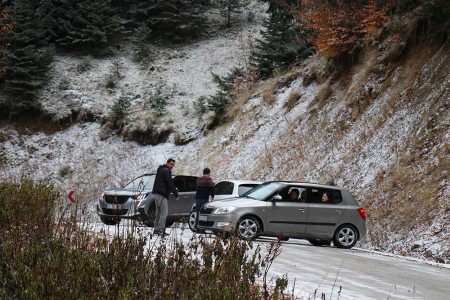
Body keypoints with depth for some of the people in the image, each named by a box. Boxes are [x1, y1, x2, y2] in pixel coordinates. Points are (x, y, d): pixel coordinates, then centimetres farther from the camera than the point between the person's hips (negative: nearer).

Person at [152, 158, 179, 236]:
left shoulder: (161, 170, 23)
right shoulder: (166, 171, -9)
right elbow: (170, 183, -14)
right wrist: (176, 195, -11)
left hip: (157, 193, 11)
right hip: (162, 194, -11)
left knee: (159, 212, 14)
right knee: (164, 212, -14)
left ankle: (156, 229, 15)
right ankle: (161, 229, -21)